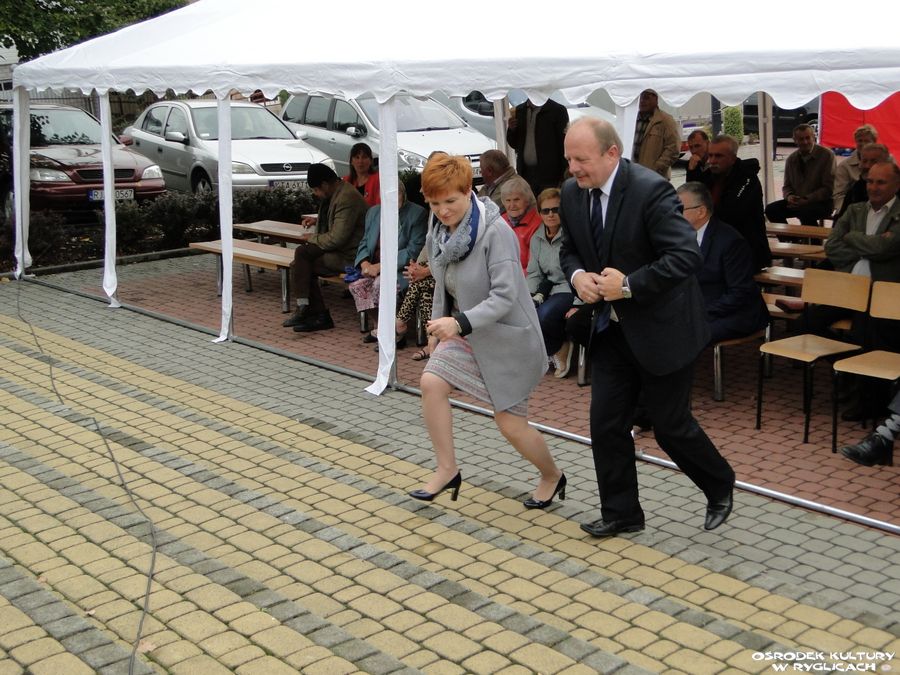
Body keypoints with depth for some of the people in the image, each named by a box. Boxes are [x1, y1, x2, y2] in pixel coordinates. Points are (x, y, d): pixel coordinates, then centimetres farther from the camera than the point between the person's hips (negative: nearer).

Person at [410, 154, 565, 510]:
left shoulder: (495, 231, -25)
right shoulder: (438, 232, -2)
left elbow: (505, 296, -31)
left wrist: (459, 323, -41)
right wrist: (440, 324, 14)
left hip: (506, 336, -7)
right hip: (466, 333, 7)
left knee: (511, 423, 0)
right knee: (431, 383, -14)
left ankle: (552, 476, 28)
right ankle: (447, 470, 1)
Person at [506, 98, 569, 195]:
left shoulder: (558, 110, -4)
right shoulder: (519, 110, 12)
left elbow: (564, 145, -7)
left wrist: (563, 178, -13)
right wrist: (511, 129, -5)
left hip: (549, 176, -4)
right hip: (526, 174, 4)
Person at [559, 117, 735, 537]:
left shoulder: (650, 190, -22)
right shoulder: (572, 193, -1)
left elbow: (687, 256, -27)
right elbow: (569, 249, 13)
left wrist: (629, 285, -27)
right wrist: (577, 275, -10)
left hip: (660, 328, -6)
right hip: (611, 327, 6)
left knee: (671, 425, 5)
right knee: (606, 423, 6)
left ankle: (720, 487, 33)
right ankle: (621, 513, 22)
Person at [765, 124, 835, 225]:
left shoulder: (826, 155, -7)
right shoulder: (792, 159, 9)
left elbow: (828, 188, -10)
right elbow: (787, 186, 16)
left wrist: (806, 200, -20)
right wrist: (789, 196, -10)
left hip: (822, 202, -5)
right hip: (797, 201, 5)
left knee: (805, 212, -38)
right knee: (771, 209, -15)